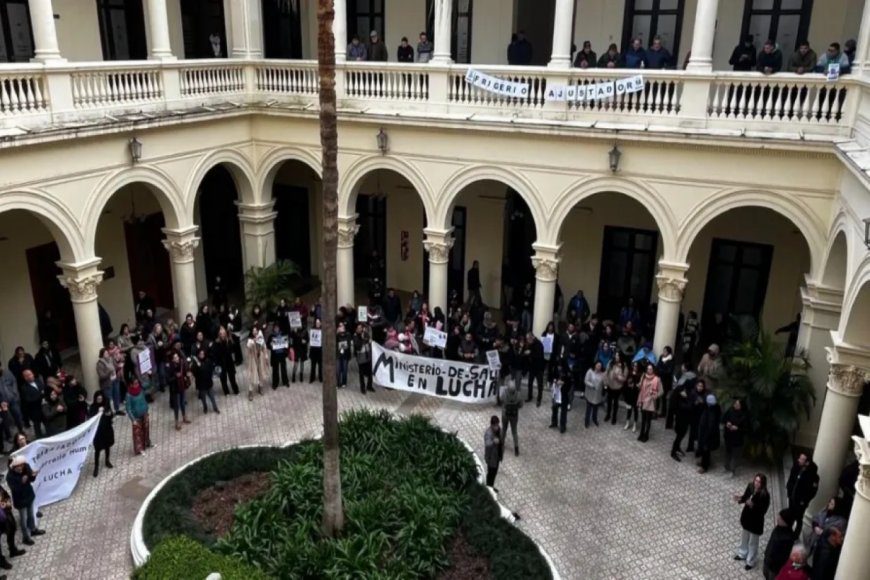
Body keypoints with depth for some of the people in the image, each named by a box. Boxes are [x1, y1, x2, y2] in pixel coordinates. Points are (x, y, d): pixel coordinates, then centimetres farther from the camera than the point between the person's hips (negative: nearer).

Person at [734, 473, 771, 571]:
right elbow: (745, 497, 2)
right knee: (744, 537, 27)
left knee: (753, 542, 14)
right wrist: (740, 499, -18)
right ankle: (742, 554, 49)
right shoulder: (750, 486, -12)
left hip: (756, 521, -6)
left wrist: (753, 506, -37)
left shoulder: (765, 495, -28)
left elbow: (763, 510, -25)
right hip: (746, 516, 6)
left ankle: (750, 562, 33)